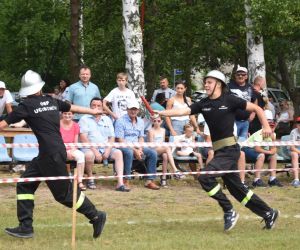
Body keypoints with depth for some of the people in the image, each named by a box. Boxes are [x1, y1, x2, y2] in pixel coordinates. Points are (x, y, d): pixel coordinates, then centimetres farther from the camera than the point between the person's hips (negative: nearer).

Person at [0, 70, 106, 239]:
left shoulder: (27, 105, -8)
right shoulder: (52, 101, 11)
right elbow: (71, 107, 27)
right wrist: (92, 111, 43)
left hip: (52, 154, -8)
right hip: (46, 155, 8)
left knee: (64, 192, 2)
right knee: (25, 184, 10)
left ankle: (96, 216, 9)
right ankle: (25, 227, 9)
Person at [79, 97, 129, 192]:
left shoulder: (107, 120, 18)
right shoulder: (85, 119, 3)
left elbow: (111, 138, 13)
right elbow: (83, 138, -9)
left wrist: (108, 150, -7)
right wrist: (95, 151, -19)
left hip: (105, 148, 4)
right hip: (89, 148, -4)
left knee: (118, 153, -22)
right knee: (89, 155, -38)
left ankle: (120, 183, -31)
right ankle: (90, 179, -13)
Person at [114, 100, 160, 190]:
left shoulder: (140, 122, 14)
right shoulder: (121, 121, -7)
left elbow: (141, 138, 15)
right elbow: (120, 140, -13)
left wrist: (140, 150, -7)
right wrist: (134, 151, -18)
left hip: (137, 147, 6)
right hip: (124, 146, -6)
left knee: (153, 153, -14)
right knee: (129, 152, -39)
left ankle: (149, 180, -14)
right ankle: (126, 181, -33)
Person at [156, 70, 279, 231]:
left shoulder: (230, 100, -5)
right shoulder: (203, 104, 10)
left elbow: (256, 108, 1)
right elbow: (183, 111, -2)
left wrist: (266, 126, -8)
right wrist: (160, 113, -15)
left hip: (229, 149, -7)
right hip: (219, 151, 7)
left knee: (205, 177, -21)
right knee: (236, 188, 12)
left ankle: (229, 211, -10)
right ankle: (268, 214, 24)